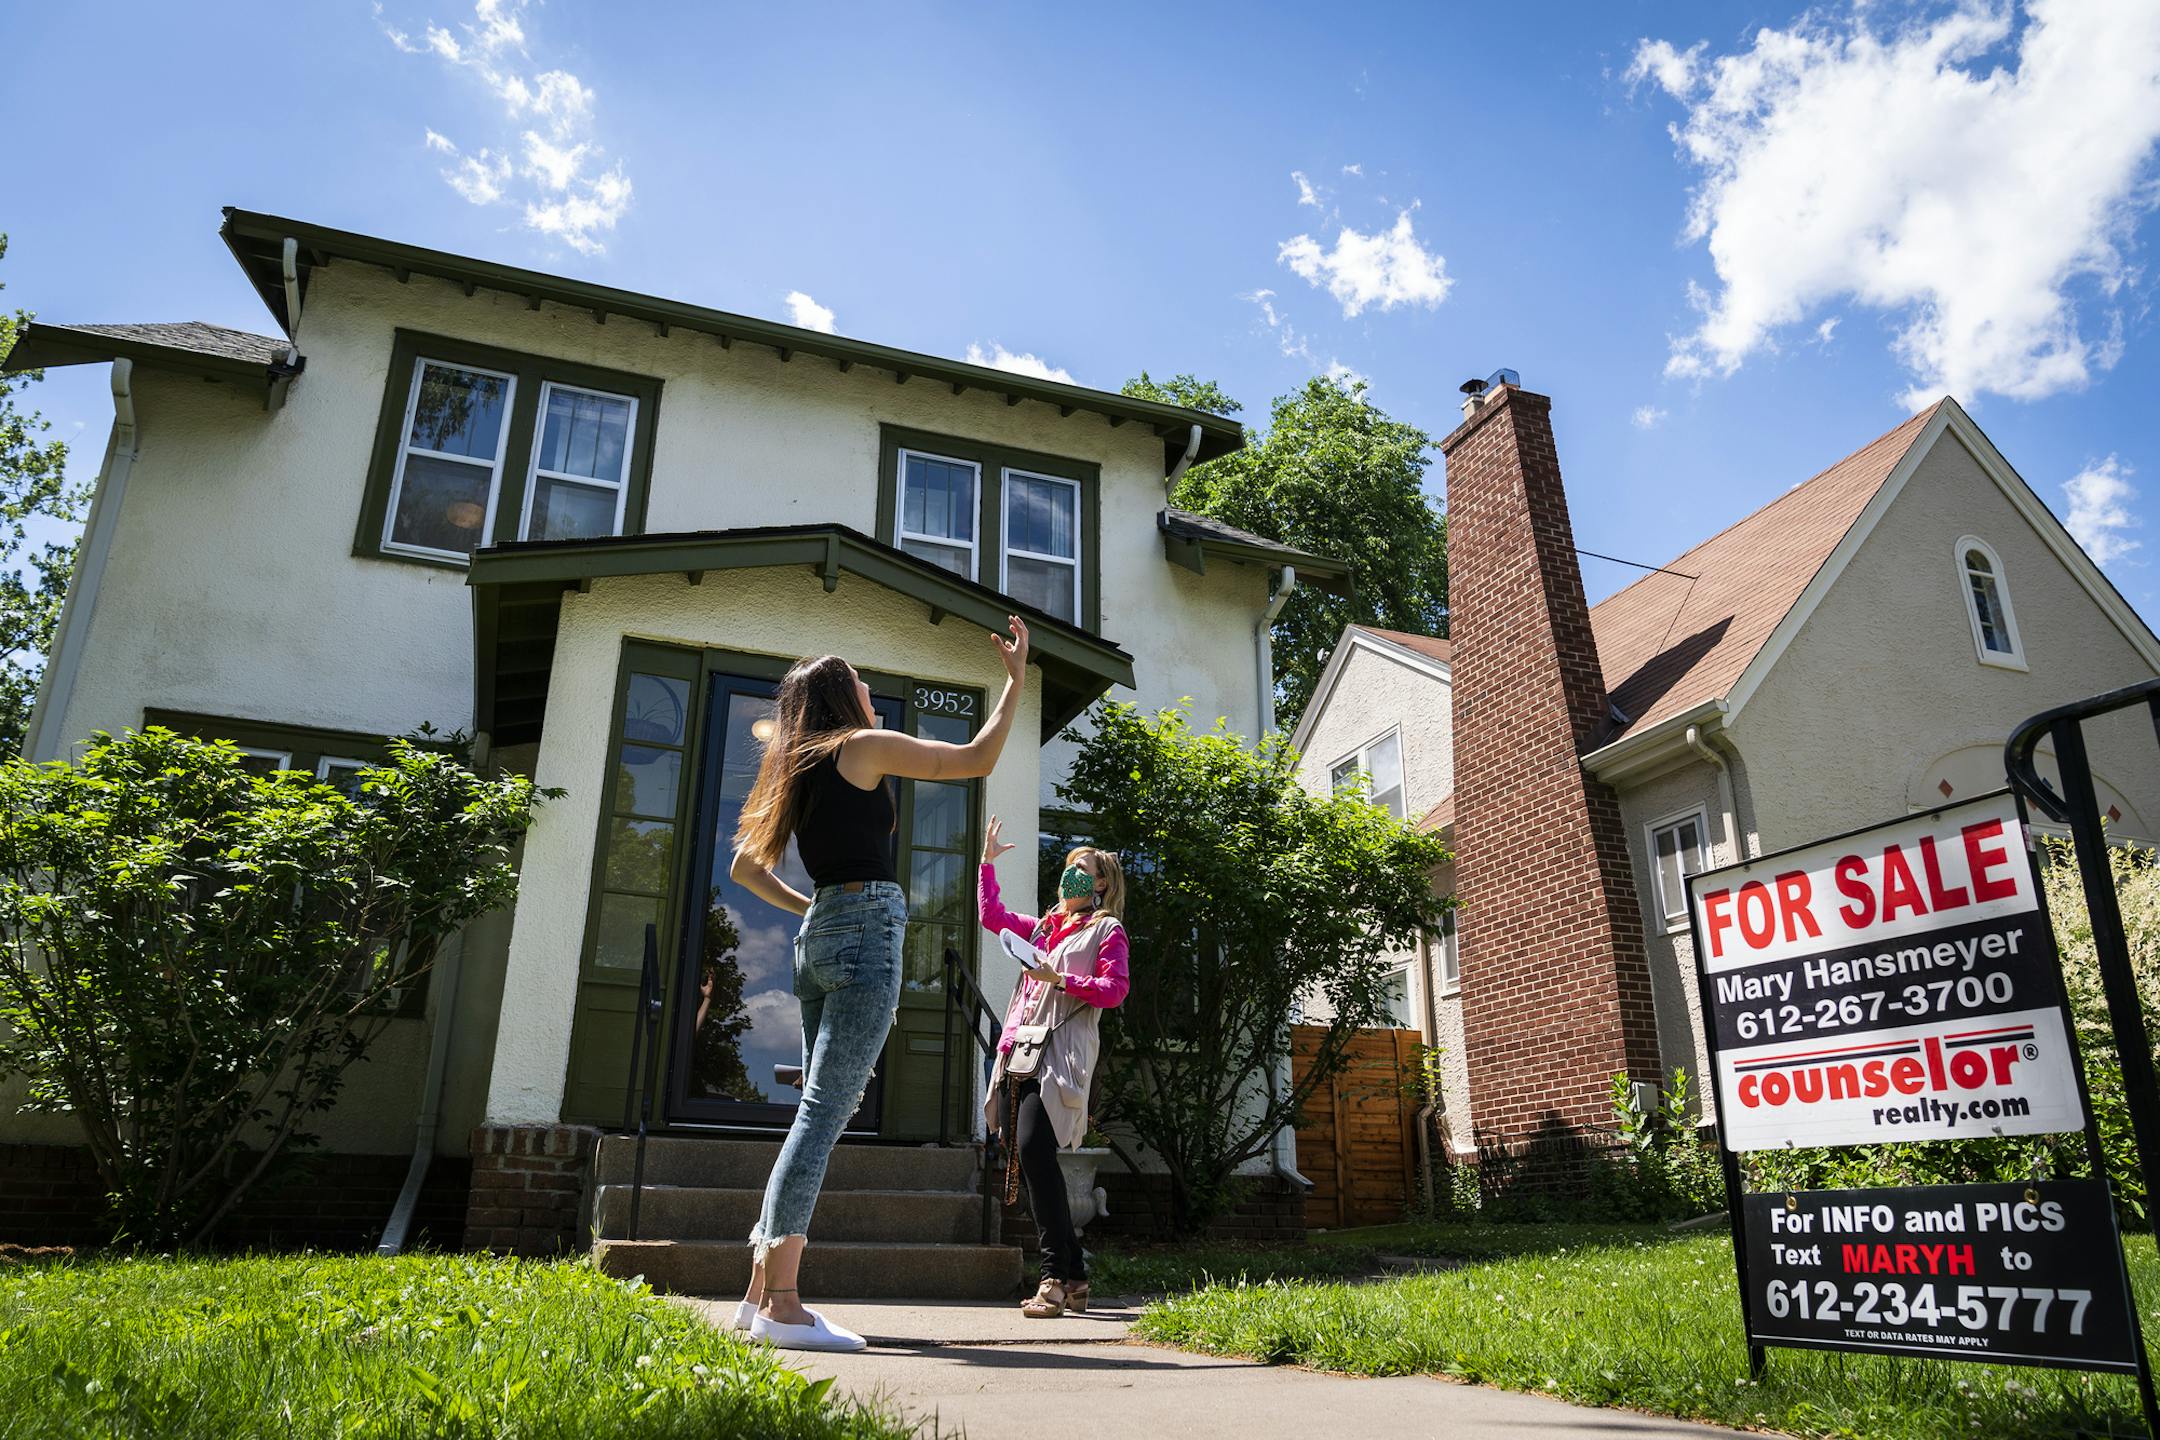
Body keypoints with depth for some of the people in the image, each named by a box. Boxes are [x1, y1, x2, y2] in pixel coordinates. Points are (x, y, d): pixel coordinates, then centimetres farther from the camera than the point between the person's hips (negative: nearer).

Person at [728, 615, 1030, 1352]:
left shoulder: (798, 773, 21)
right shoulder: (864, 747, 0)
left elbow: (745, 866, 25)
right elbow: (978, 759, 3)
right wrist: (1016, 677, 11)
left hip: (821, 935, 8)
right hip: (868, 926, -8)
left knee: (821, 1110, 11)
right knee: (826, 1110, -13)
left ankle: (762, 1291, 12)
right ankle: (782, 1305, -14)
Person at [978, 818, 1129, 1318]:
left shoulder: (1107, 930, 7)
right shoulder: (1043, 928, 27)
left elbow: (1115, 990, -4)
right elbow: (992, 916, 33)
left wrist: (1059, 979, -13)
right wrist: (987, 862, 29)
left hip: (1059, 1052, -7)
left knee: (1033, 1148, -23)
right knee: (1025, 1155, 1)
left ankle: (1056, 1276, -19)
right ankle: (1073, 1278, 9)